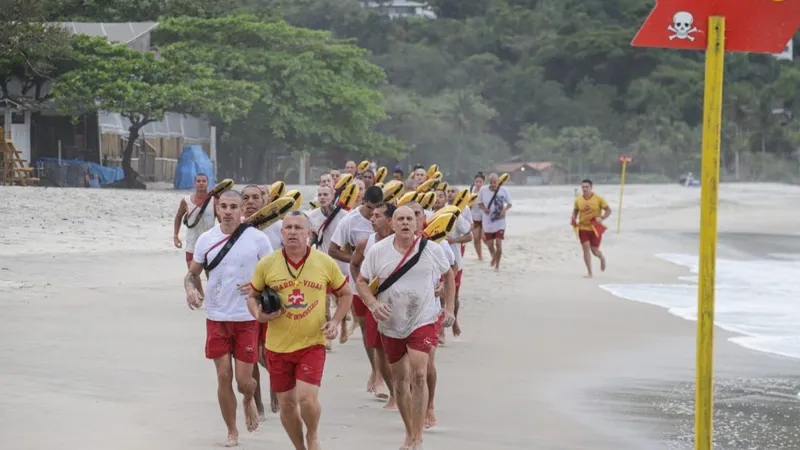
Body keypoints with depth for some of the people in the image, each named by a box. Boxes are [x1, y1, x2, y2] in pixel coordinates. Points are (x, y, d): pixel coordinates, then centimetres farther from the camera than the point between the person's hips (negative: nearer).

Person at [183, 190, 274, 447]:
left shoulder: (257, 238, -5)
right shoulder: (206, 239, 2)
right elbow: (192, 273, 12)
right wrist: (190, 287, -11)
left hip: (247, 318, -2)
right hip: (217, 318, 2)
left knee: (244, 379, -1)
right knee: (224, 376, 1)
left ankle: (249, 400, 36)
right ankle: (232, 432, 17)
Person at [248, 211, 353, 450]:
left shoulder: (325, 263, -5)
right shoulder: (266, 264, -5)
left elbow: (346, 293, 9)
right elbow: (253, 296, 10)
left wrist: (335, 321, -5)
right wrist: (259, 314, -11)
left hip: (312, 343, -2)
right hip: (278, 346, 2)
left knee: (307, 397, -17)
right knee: (287, 403, 9)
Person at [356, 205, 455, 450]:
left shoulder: (431, 249, -7)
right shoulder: (378, 251, -8)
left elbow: (448, 275, 9)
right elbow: (361, 282, 0)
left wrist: (449, 308, 3)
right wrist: (373, 304, -18)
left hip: (423, 320, -2)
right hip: (391, 324, 2)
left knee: (418, 374, -18)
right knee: (400, 379, 12)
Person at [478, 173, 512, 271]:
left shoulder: (503, 190, -10)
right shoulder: (483, 190, -8)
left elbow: (509, 204, 1)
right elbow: (479, 202, 6)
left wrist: (505, 210, -19)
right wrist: (484, 208, -15)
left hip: (500, 222, -2)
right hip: (488, 222, 2)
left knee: (498, 244, -9)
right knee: (490, 245, 11)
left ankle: (497, 264, 10)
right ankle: (493, 258, 43)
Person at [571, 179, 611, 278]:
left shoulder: (598, 199, -8)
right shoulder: (578, 200, 0)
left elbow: (608, 210, -4)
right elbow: (575, 211, 16)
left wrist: (602, 218, -20)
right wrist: (574, 219, -4)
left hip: (595, 228, -2)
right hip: (583, 228, 2)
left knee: (594, 250, 0)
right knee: (586, 248, -9)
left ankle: (602, 258, 39)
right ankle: (589, 272, -2)